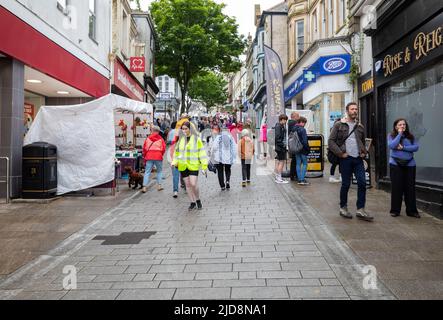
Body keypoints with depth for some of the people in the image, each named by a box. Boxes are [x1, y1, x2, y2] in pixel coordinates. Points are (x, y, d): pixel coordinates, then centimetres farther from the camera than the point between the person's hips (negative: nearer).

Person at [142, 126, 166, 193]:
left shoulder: (148, 138, 5)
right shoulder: (160, 139, 2)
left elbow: (144, 148, 5)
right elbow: (163, 148, -1)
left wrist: (145, 156, 17)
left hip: (149, 157, 1)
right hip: (158, 157, -1)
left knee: (147, 172, 3)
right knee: (159, 171, 16)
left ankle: (144, 187, -5)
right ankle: (159, 185, 13)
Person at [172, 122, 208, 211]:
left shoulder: (196, 139, -4)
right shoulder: (181, 139, 10)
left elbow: (202, 153, -4)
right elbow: (177, 152, 18)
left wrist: (204, 166, -8)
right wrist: (174, 162, 2)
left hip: (193, 165, -4)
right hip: (183, 166, 5)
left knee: (193, 184, -12)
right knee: (188, 185, 8)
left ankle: (198, 200, 13)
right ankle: (193, 203, 21)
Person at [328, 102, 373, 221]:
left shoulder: (360, 126, 15)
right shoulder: (339, 125, 0)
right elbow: (331, 141, -5)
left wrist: (364, 152, 10)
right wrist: (340, 153, -12)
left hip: (358, 159, 4)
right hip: (346, 158, -4)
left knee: (362, 183, -2)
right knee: (345, 184, 3)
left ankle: (360, 210, 7)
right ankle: (343, 208, 19)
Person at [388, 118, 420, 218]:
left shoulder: (410, 136, 9)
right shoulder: (391, 136, 3)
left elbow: (416, 147, -3)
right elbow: (391, 146, -15)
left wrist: (403, 147, -14)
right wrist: (399, 134, -9)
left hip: (409, 164, 2)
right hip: (396, 164, -2)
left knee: (410, 187, 4)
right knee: (396, 187, 0)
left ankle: (412, 210, 12)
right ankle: (395, 210, 9)